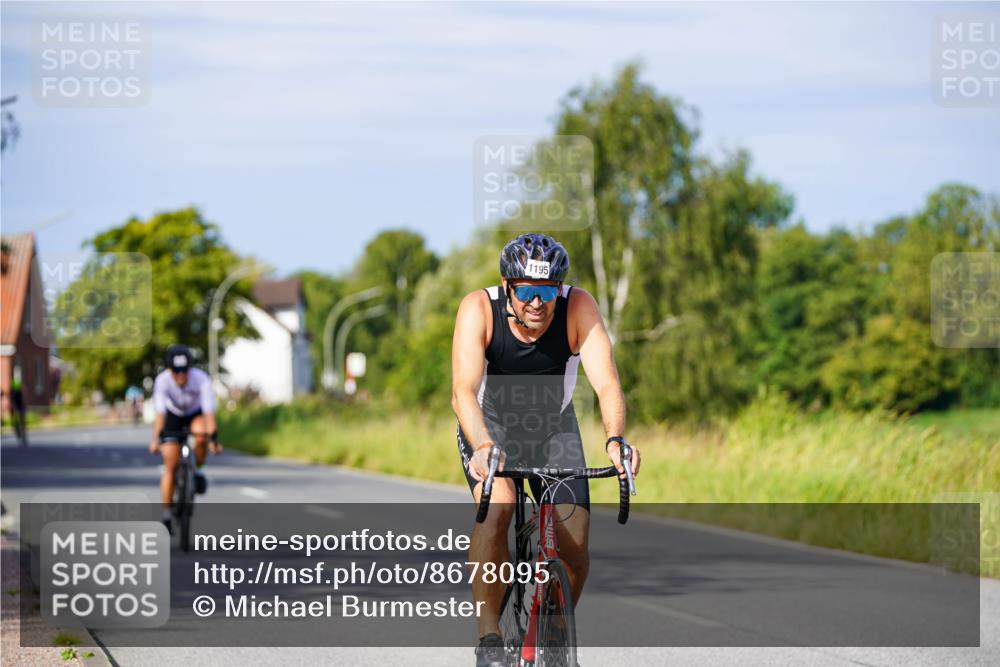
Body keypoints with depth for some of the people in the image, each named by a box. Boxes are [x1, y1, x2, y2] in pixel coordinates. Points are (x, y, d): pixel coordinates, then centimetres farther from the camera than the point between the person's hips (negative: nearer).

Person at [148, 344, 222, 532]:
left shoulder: (201, 379, -32)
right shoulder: (162, 381, -30)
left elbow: (209, 412, -36)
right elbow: (160, 413, -35)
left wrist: (213, 438, -46)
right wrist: (156, 439, -46)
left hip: (196, 414, 0)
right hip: (174, 416, 0)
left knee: (201, 433, -36)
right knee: (170, 465, -11)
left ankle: (197, 470, -8)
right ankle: (167, 515, -1)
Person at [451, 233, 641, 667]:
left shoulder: (579, 308, -25)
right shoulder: (479, 309, -28)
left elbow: (607, 383, -35)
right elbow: (463, 390, -38)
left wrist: (615, 440, -54)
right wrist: (483, 449, -56)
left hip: (553, 427, 2)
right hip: (490, 425, -2)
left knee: (574, 545, -11)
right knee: (497, 507, -31)